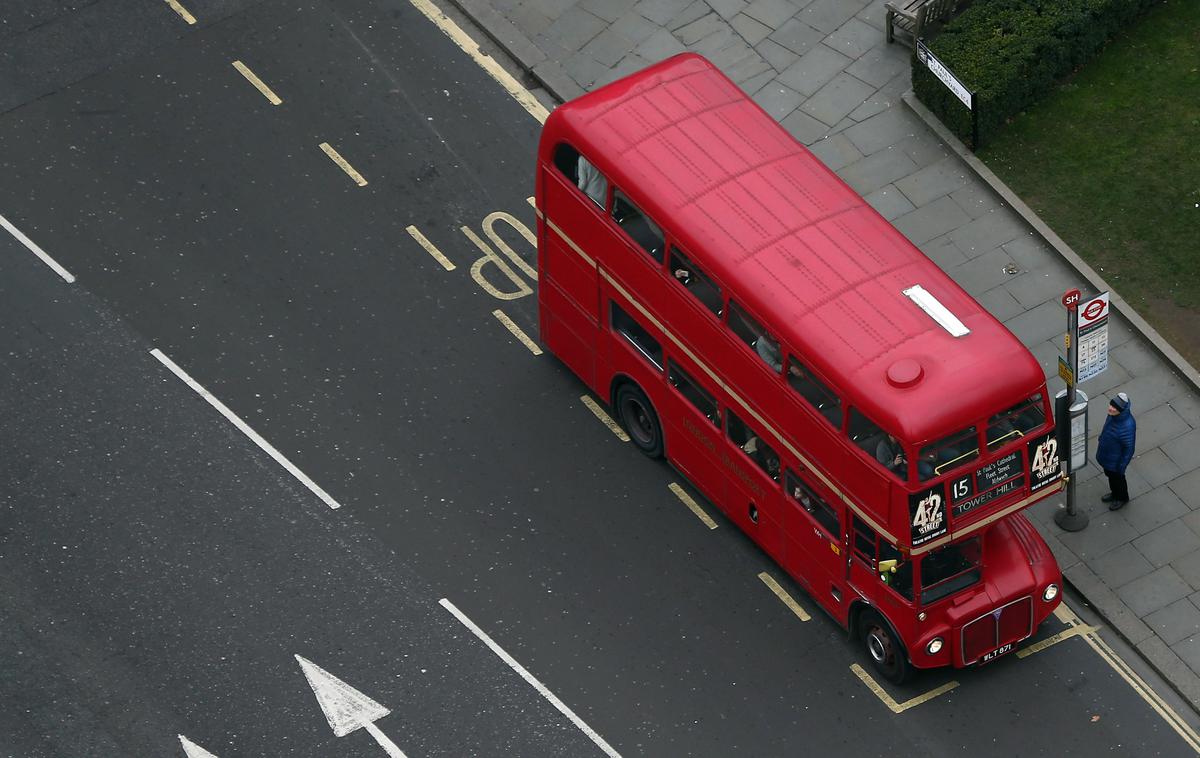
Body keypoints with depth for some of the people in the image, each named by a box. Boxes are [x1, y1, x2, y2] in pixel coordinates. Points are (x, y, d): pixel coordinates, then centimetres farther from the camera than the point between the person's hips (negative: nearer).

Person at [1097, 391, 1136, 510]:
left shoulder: (1127, 426, -41)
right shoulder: (1113, 415, -19)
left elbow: (1129, 448, -28)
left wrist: (1122, 466, -18)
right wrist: (1101, 438, 19)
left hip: (1116, 460, -7)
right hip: (1106, 455, 7)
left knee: (1117, 478, 21)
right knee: (1110, 474, 30)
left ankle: (1122, 498, 49)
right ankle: (1114, 493, 58)